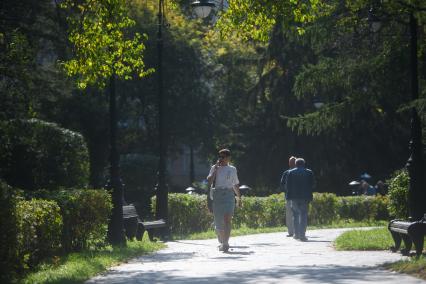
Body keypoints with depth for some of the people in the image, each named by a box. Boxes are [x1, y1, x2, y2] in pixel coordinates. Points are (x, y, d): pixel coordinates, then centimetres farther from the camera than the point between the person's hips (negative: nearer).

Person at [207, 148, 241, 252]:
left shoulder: (232, 169, 13)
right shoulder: (214, 168, 10)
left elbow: (235, 185, 22)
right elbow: (209, 180, -6)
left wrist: (239, 198, 24)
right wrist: (216, 168, -7)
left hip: (228, 194, -1)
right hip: (217, 195, 1)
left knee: (227, 219, -17)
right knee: (218, 222, 4)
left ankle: (225, 244, -22)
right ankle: (222, 242, 27)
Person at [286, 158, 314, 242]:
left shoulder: (291, 172, 3)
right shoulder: (309, 172, 2)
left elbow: (287, 185, 1)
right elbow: (311, 185, 1)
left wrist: (289, 195, 7)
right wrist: (310, 197, 7)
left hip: (294, 197, 1)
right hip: (305, 197, -1)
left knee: (296, 215, 13)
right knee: (303, 216, -1)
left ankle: (296, 234, 13)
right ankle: (302, 235, -9)